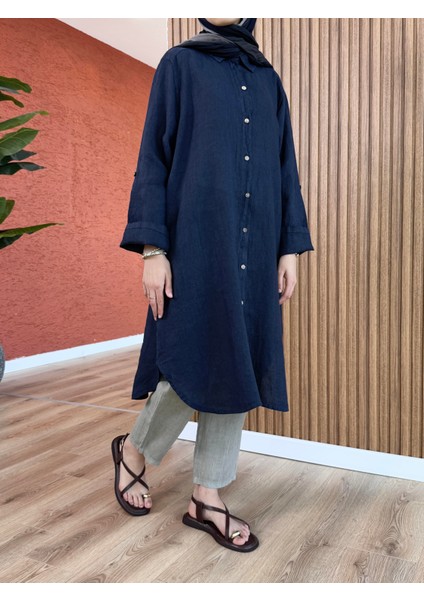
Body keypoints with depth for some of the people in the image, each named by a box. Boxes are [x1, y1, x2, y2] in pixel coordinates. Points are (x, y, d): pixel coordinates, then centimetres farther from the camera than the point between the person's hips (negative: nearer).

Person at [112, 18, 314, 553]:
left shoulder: (268, 80, 20)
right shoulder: (180, 63, 7)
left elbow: (285, 167, 16)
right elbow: (153, 156, -1)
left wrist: (289, 248, 7)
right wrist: (152, 249, -11)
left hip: (254, 247, 5)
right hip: (198, 238, -5)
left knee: (239, 363, 3)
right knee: (198, 361, -8)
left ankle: (207, 498, 16)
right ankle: (134, 450, 22)